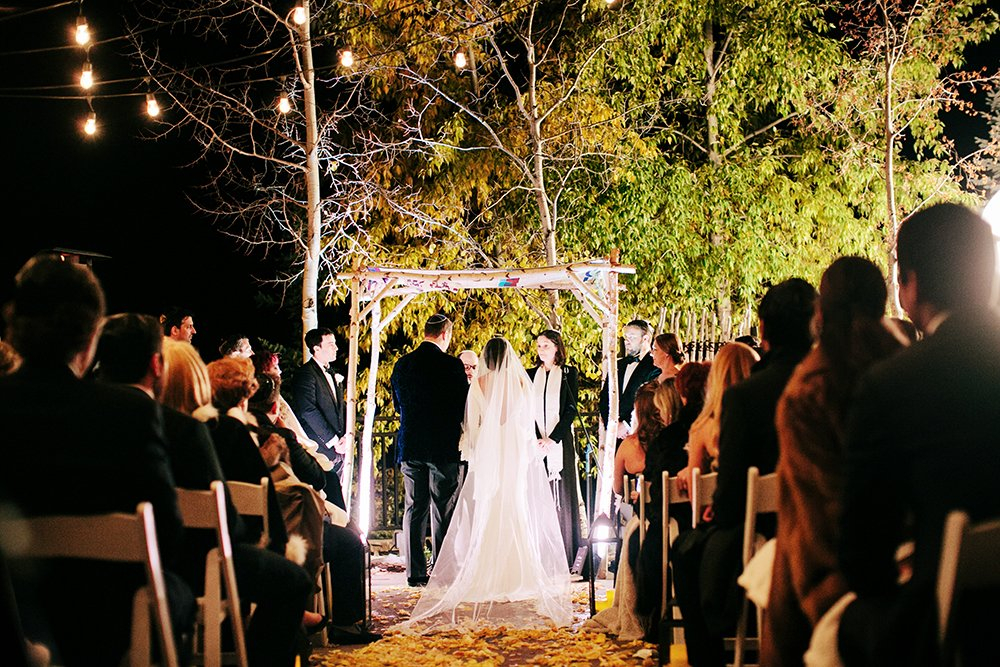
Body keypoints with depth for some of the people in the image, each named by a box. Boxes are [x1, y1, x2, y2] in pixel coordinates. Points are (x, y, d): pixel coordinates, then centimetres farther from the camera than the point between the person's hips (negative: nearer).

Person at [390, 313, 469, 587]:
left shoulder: (402, 364, 6)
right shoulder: (451, 365, -10)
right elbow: (464, 405, -6)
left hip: (410, 446, 4)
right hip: (443, 447, -4)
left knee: (414, 509, 8)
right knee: (442, 511, 1)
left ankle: (415, 572, 8)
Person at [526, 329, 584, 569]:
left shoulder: (569, 374, 7)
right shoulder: (530, 375, 13)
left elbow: (571, 409, 0)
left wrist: (553, 438, -11)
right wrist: (535, 439, -9)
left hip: (560, 441, -2)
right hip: (535, 442, 2)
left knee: (562, 496, -2)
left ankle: (565, 557, 0)